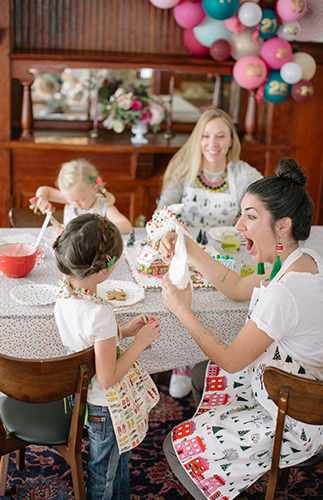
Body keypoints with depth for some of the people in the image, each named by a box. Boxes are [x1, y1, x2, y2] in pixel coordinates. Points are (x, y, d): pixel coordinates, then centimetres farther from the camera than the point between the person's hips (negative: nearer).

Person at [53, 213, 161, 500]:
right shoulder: (100, 313, -35)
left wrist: (122, 332, 3)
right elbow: (108, 377, -28)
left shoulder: (64, 297, -9)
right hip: (103, 407, -8)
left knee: (120, 458, 31)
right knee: (104, 475, 18)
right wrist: (140, 342, -19)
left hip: (79, 393, 8)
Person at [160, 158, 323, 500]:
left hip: (294, 426, -9)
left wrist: (182, 311, -16)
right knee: (202, 374, 26)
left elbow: (230, 360, -22)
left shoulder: (285, 294, -35)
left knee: (178, 446, -3)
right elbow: (236, 288, 8)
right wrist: (188, 248, 2)